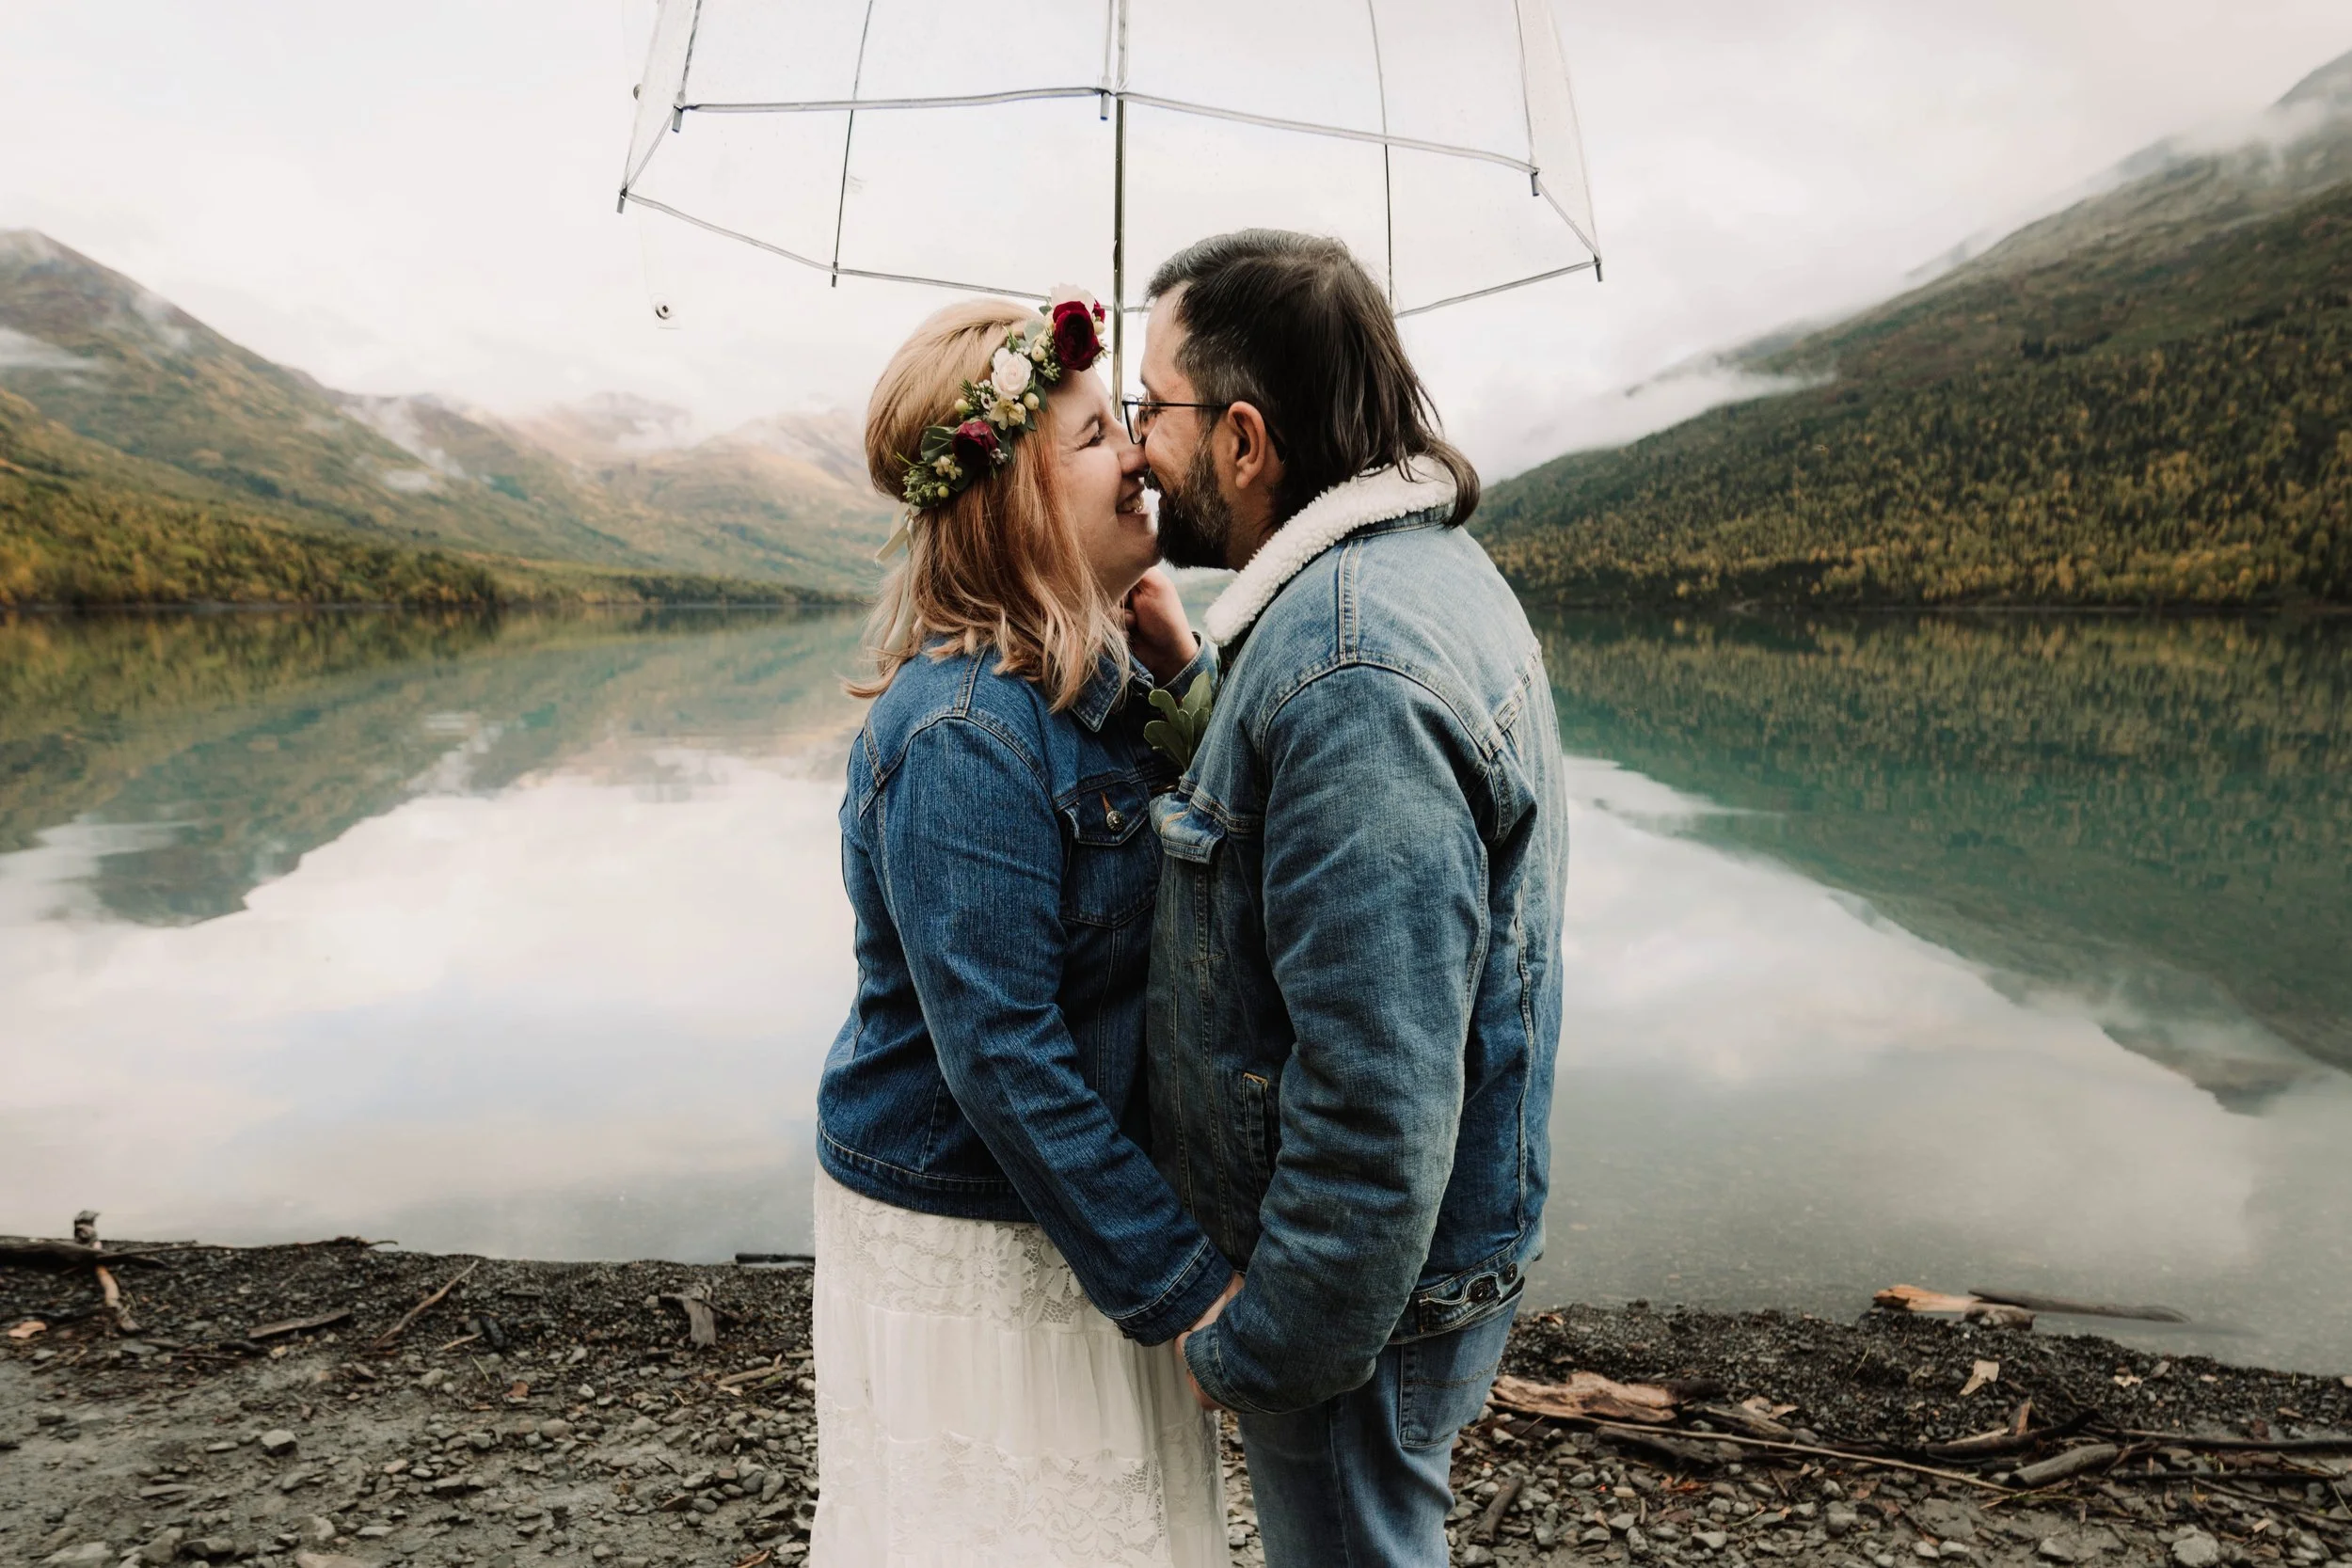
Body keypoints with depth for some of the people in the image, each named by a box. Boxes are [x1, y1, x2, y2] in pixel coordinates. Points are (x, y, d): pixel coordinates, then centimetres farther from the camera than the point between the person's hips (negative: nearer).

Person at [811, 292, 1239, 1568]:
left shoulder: (1090, 677, 0)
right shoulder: (967, 734, -26)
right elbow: (999, 1053, -26)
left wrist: (1179, 666, -8)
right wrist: (1176, 1279, -19)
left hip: (1077, 1203, 8)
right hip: (971, 1235, -8)